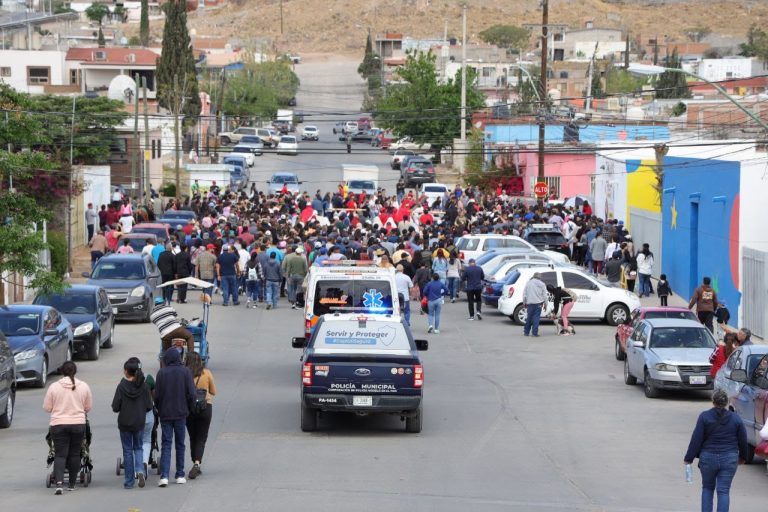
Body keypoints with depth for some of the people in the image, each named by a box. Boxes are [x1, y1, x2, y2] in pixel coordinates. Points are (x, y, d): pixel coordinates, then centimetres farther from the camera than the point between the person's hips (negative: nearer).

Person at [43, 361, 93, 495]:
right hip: (78, 424, 1)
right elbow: (88, 407, 8)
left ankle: (59, 482, -18)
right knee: (74, 454, 12)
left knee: (60, 455, 0)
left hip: (58, 424, -1)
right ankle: (72, 484, 17)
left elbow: (47, 407, 1)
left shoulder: (54, 387, -6)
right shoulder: (84, 386, -1)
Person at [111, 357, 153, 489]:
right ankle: (140, 471, -9)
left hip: (124, 423, -2)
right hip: (139, 423, 2)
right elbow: (149, 406, -4)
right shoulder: (144, 386, -7)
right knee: (138, 448, 17)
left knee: (127, 450, 8)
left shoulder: (122, 386, -13)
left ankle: (129, 481, 10)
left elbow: (115, 407, -12)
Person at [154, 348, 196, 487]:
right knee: (180, 444, 12)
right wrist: (187, 408, 10)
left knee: (166, 445, 1)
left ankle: (164, 476, -13)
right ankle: (180, 475, 17)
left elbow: (157, 395, -5)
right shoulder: (185, 372, -4)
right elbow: (191, 394, -7)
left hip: (165, 414, -1)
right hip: (181, 413, 1)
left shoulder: (161, 373, -5)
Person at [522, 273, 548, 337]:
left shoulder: (528, 283, 6)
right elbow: (544, 295, 3)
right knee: (536, 318, -2)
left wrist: (524, 302, 15)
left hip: (530, 303, 1)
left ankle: (526, 332, 14)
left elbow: (524, 294, 7)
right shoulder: (542, 284, 4)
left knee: (529, 317, 10)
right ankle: (535, 333, -7)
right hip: (538, 303, -1)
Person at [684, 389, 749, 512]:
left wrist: (689, 458, 1)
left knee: (707, 488, 17)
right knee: (724, 491, 2)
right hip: (729, 460, 0)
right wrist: (742, 457, 24)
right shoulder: (735, 418, -1)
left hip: (708, 458, 0)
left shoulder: (704, 417, -7)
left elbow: (696, 439, -7)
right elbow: (743, 441, 7)